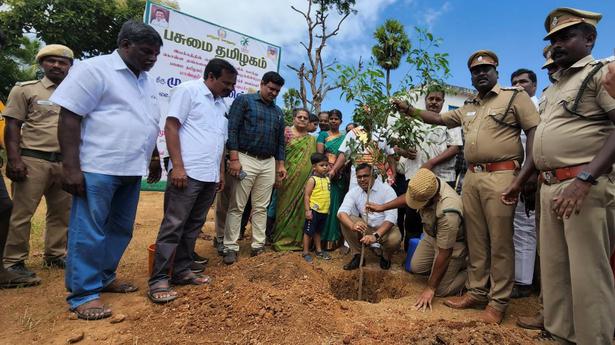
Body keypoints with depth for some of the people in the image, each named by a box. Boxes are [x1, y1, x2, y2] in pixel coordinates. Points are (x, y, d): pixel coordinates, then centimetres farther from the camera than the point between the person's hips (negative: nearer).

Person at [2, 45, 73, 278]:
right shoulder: (25, 89, 4)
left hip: (65, 163, 4)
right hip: (33, 160, -4)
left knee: (62, 213, 10)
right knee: (21, 212, 0)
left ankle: (55, 255, 22)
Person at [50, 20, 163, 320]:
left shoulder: (147, 81, 16)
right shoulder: (94, 70, -7)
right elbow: (69, 118, -12)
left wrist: (154, 159, 21)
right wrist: (71, 167, -17)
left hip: (131, 170, 8)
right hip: (97, 169, -8)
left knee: (121, 229, 15)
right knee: (88, 233, 0)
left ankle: (104, 278, 31)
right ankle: (83, 294, 14)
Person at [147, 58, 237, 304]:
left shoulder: (221, 105, 20)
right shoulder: (188, 90, -1)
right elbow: (171, 127, -9)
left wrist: (221, 172, 18)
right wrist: (177, 166, -17)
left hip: (210, 177, 8)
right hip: (187, 173, -7)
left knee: (193, 226, 11)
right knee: (173, 226, -3)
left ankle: (181, 271, 21)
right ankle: (158, 280, 6)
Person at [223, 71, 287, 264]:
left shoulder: (278, 112, 18)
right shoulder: (244, 100, 2)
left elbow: (280, 140, 20)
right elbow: (232, 130, -7)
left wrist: (280, 164, 11)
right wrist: (234, 159, -15)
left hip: (269, 163, 5)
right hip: (246, 159, -5)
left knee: (261, 207, 7)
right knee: (237, 206, -1)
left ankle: (258, 245, 15)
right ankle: (230, 247, 7)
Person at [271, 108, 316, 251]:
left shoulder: (311, 140, 15)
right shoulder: (286, 132, 3)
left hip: (304, 180, 3)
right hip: (287, 176, -3)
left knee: (300, 205, 5)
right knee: (285, 204, 0)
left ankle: (296, 239, 16)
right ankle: (281, 238, 11)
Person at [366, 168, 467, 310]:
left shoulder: (448, 212, -42)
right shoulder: (426, 185, -23)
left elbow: (444, 253, -32)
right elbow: (407, 197, 4)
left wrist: (430, 288, -22)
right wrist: (382, 207, 5)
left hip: (452, 243, -7)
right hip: (432, 235, 7)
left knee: (440, 290, -7)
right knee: (416, 267, 9)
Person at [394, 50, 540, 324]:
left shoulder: (515, 97, 2)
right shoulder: (468, 108, 21)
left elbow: (537, 136, -7)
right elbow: (439, 118, 28)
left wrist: (521, 179, -16)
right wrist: (409, 110, 16)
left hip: (500, 176, -6)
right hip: (471, 177, 6)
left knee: (499, 241, -1)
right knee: (475, 239, 11)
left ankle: (498, 301, 12)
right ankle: (476, 292, 22)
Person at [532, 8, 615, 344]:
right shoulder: (553, 87, 21)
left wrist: (584, 178, -24)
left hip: (585, 187, -7)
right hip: (550, 188, 8)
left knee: (587, 274, -2)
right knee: (554, 270, 12)